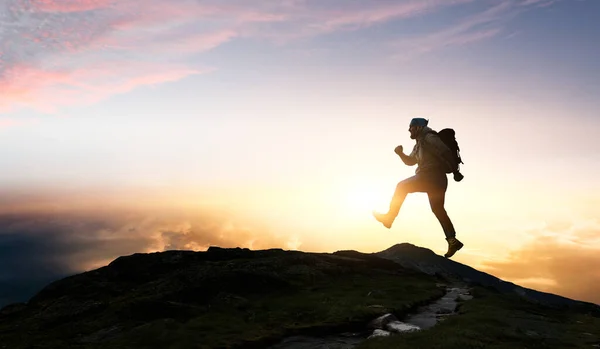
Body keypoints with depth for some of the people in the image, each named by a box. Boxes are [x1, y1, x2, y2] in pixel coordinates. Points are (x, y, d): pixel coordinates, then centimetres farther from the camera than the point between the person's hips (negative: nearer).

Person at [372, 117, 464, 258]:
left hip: (432, 177, -10)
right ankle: (452, 241, 7)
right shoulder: (419, 143, 23)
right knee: (438, 210, 10)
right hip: (437, 180, 10)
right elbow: (410, 161, 27)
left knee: (402, 187, -2)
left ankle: (389, 218, 0)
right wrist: (401, 153, 9)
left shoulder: (429, 138, -7)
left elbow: (446, 152, -15)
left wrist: (454, 170, -12)